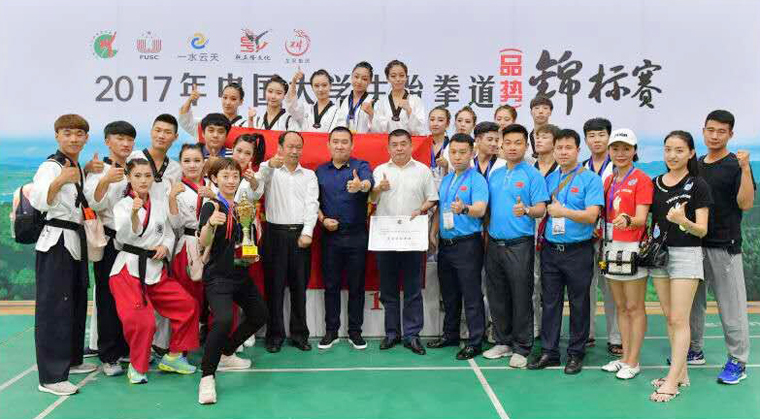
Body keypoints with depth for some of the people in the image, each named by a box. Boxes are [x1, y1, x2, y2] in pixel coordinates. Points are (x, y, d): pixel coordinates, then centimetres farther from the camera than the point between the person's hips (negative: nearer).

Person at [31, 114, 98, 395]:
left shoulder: (78, 168, 15)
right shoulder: (50, 166, -12)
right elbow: (37, 201, -27)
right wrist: (60, 180, -41)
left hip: (75, 241, 9)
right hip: (55, 243, -9)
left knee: (76, 303, 17)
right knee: (53, 308, -7)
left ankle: (71, 359, 32)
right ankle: (50, 376, -4)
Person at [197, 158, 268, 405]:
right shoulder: (211, 206, -12)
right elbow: (204, 243, -26)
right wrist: (210, 223, -44)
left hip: (241, 274, 8)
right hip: (218, 276, -8)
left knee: (259, 316, 18)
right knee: (224, 319, -29)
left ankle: (226, 355, 33)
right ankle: (207, 377, -15)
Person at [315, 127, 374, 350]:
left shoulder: (361, 166, -3)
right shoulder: (320, 171, 8)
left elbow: (369, 182, -25)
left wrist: (361, 185, -48)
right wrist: (323, 219, -6)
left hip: (356, 235, -2)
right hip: (330, 235, 2)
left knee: (356, 285, 6)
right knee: (331, 285, 8)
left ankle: (355, 331, 17)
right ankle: (331, 331, 19)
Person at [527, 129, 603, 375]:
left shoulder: (590, 179, -4)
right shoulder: (549, 179, 11)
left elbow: (591, 215, -14)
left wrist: (564, 211, -18)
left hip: (578, 250, -4)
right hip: (550, 249, 4)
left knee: (578, 304, 7)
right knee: (549, 302, 8)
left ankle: (576, 353, 19)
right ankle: (549, 352, 18)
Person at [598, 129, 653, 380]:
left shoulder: (642, 179, -7)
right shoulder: (608, 181, 14)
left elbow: (641, 218, -16)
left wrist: (628, 220, -35)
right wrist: (599, 231, 3)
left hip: (632, 248, -7)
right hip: (610, 246, 7)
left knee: (634, 307, 0)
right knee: (620, 307, 13)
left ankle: (633, 362, 8)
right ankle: (624, 357, 22)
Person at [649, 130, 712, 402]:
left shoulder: (698, 185, -6)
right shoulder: (655, 183, 8)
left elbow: (702, 230, -9)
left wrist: (683, 221, -29)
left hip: (686, 254, -5)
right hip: (658, 253, 5)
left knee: (679, 319, -5)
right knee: (669, 317, 10)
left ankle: (672, 381, 0)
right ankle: (681, 372, 21)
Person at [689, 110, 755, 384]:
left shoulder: (736, 165, -5)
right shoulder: (695, 165, 12)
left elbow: (746, 204, -17)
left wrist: (746, 169, -26)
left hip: (724, 246, -6)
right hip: (694, 243, 6)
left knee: (731, 305, -1)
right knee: (692, 301, 14)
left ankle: (738, 361, 9)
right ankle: (694, 351, 28)